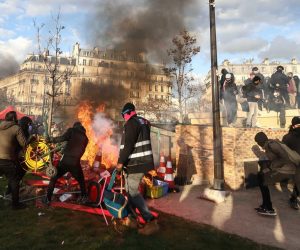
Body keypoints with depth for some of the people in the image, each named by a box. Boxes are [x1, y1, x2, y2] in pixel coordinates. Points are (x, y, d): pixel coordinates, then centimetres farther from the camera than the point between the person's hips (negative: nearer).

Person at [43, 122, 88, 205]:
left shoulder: (72, 131, 3)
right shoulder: (85, 138, 14)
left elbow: (63, 138, -16)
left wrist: (51, 139, -7)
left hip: (65, 160, -2)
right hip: (75, 162, 2)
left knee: (53, 178, 17)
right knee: (81, 181, 24)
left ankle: (47, 199, 19)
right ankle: (84, 197, 26)